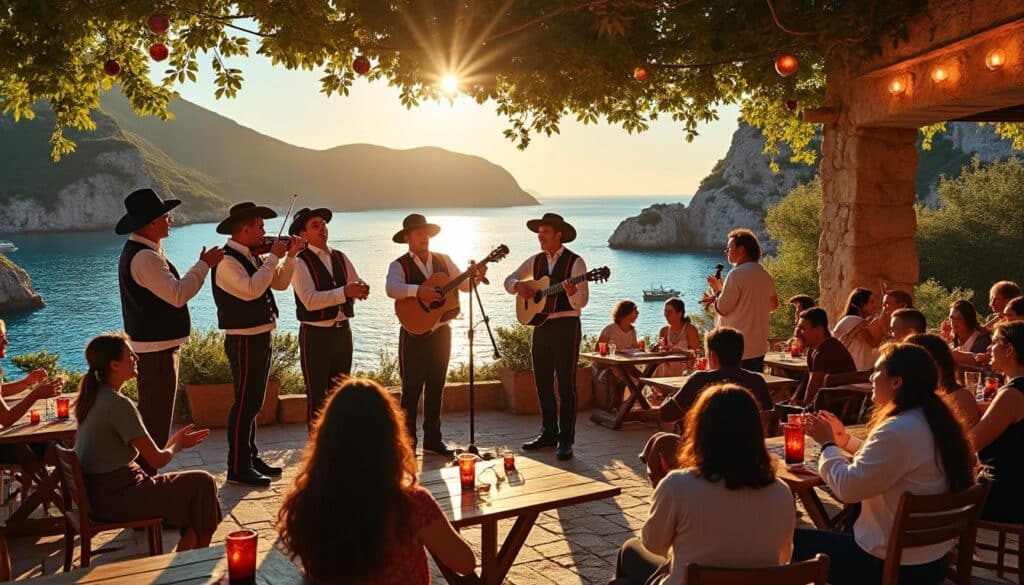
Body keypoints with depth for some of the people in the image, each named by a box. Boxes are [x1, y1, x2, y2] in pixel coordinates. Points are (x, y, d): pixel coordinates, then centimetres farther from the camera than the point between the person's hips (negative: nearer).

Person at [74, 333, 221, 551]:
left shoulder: (94, 395, 6)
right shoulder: (119, 405, -23)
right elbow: (157, 459, -19)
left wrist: (174, 442, 6)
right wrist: (176, 445, 2)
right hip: (115, 499, -10)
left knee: (189, 485, 20)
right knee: (202, 483, -1)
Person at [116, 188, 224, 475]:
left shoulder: (140, 251, 14)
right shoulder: (144, 257, -21)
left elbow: (170, 290, 19)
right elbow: (178, 295, -25)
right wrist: (204, 265, -18)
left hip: (155, 346, 12)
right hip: (155, 351, -12)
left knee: (154, 417, 20)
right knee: (155, 421, -6)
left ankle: (144, 475, 31)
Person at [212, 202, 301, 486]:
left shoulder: (253, 257, 12)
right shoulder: (227, 261, -16)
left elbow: (279, 283, 16)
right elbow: (251, 290, -30)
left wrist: (290, 256, 3)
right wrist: (274, 256, -23)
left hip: (261, 337, 10)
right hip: (244, 340, -10)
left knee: (254, 402, 16)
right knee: (244, 403, -5)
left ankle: (251, 458, 27)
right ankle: (238, 468, 3)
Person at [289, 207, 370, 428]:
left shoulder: (340, 257, 11)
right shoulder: (299, 262, -10)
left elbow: (359, 286, 6)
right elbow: (310, 301, -22)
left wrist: (361, 288, -18)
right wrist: (345, 292, -31)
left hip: (343, 331, 6)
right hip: (316, 334, -6)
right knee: (317, 395, 1)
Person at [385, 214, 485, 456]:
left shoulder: (444, 260, 10)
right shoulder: (400, 265, -6)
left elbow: (463, 284, 7)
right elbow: (392, 288, -25)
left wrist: (476, 277, -13)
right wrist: (418, 290, -39)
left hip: (441, 331, 5)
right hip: (415, 333, -5)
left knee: (436, 388, 11)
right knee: (411, 389, -1)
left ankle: (432, 440, 21)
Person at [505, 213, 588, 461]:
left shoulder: (575, 262, -7)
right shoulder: (535, 261, 10)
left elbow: (582, 301, -12)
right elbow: (509, 280, 14)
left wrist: (571, 292, -34)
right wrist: (519, 286, -7)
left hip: (565, 326, -6)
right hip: (540, 326, 6)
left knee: (566, 384, -3)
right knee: (543, 383, 11)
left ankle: (566, 440, 3)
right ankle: (549, 433, 24)